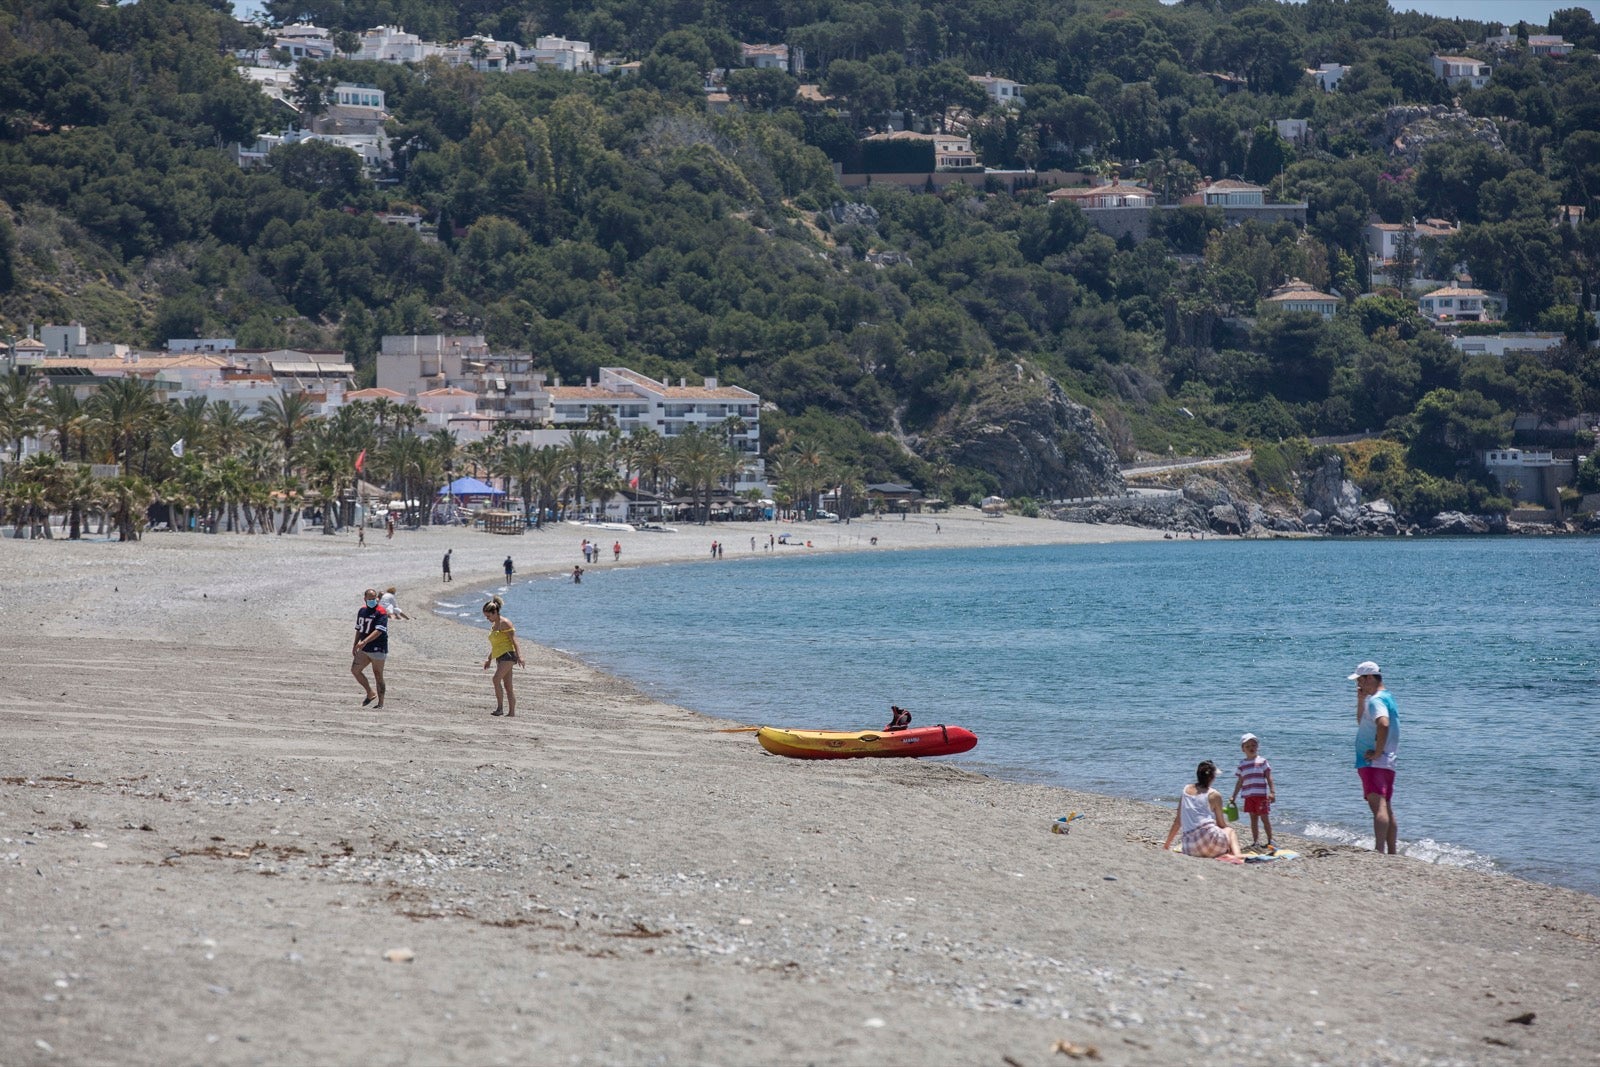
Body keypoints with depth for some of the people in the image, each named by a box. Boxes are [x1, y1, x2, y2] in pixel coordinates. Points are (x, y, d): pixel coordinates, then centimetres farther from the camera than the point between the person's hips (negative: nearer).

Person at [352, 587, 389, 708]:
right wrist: (355, 645, 20)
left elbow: (378, 631, -24)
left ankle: (381, 702, 6)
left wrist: (364, 642, -33)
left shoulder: (381, 613, -12)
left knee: (378, 676, -2)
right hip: (364, 649, 7)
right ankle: (371, 694, 16)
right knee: (355, 670, 1)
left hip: (378, 649, -7)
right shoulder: (362, 611, 12)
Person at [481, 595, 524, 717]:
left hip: (508, 654, -9)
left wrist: (518, 656, -22)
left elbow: (513, 640, -14)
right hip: (500, 657, 9)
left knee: (496, 679, -22)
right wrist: (489, 660, 26)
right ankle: (512, 712, 8)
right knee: (507, 686, 7)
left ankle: (500, 707, -21)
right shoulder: (493, 626, 19)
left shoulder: (504, 623, -8)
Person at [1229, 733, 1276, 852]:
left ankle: (1270, 841, 4)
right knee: (1253, 818, 8)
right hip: (1248, 796, 4)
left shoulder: (1262, 761, 0)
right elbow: (1240, 782, 17)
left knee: (1264, 818, -3)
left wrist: (1272, 792, -12)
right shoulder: (1242, 765, 11)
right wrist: (1234, 797, 15)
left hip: (1261, 795, -4)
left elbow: (1269, 778, -3)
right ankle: (1255, 841, 13)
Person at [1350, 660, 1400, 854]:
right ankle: (1391, 853, 21)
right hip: (1387, 764, 11)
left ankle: (1379, 851, -34)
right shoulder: (1386, 698, 21)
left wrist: (1377, 753, -25)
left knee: (1378, 806, -22)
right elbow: (1362, 722, 33)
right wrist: (1360, 700, 18)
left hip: (1374, 763, -11)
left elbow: (1383, 724, -33)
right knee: (1386, 808, 16)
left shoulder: (1376, 700, -13)